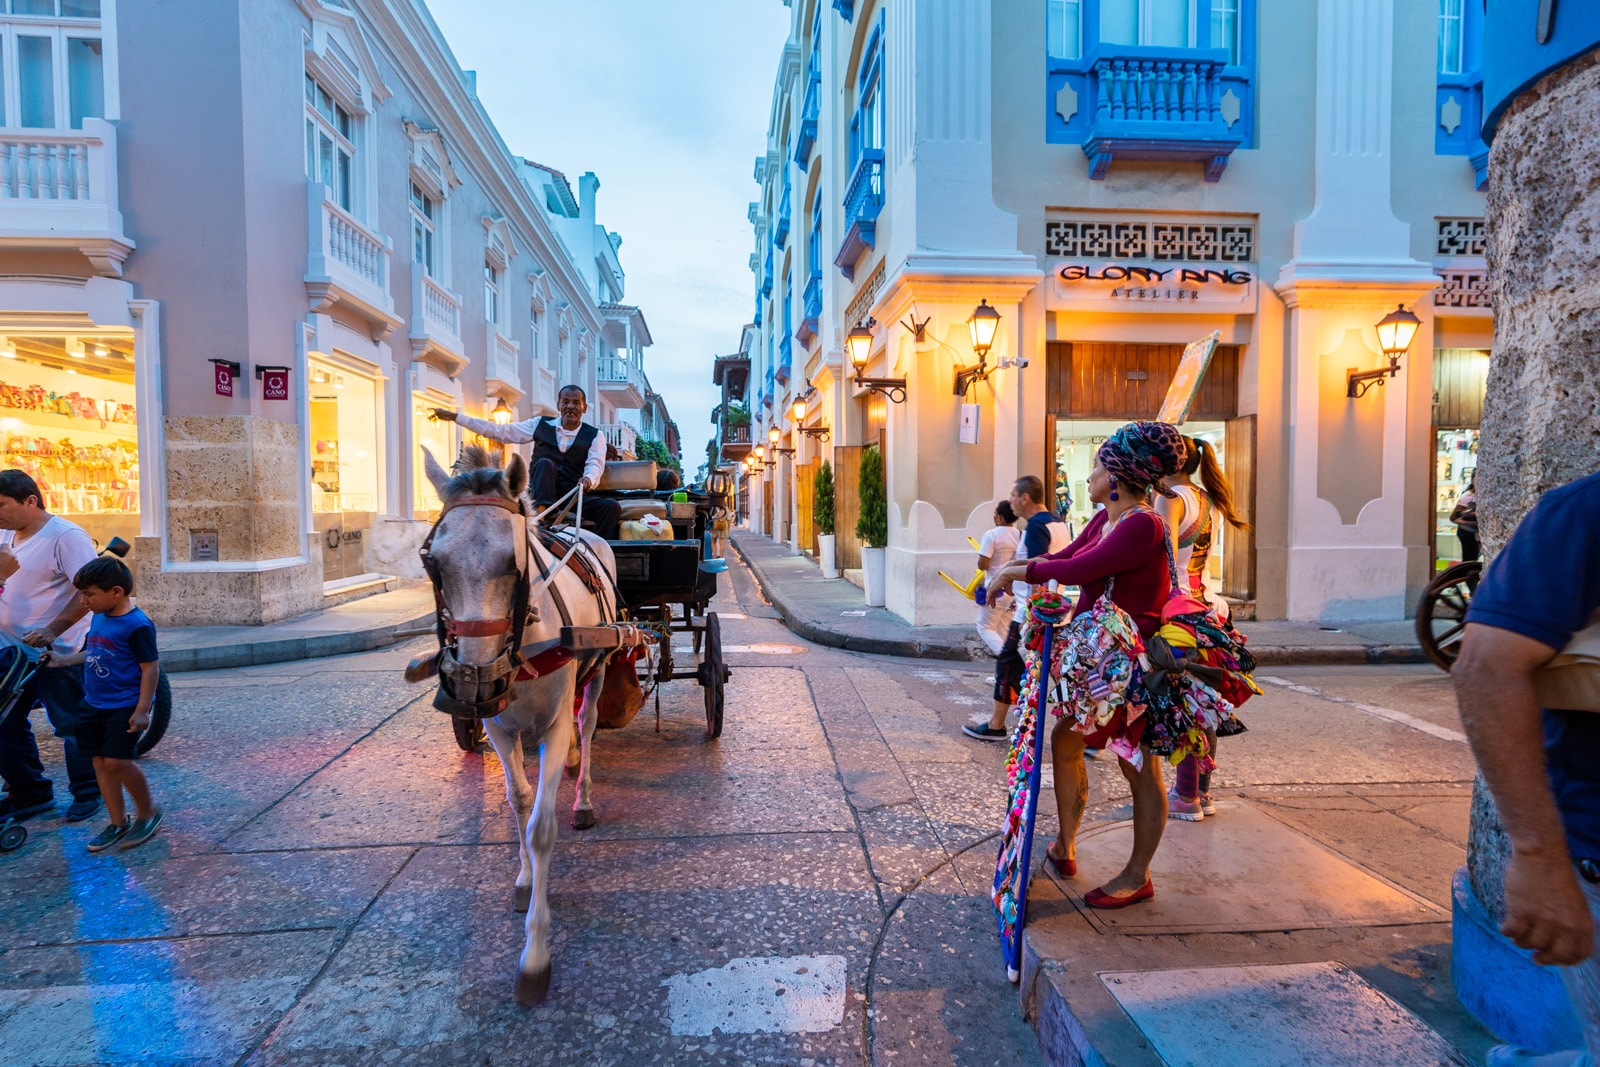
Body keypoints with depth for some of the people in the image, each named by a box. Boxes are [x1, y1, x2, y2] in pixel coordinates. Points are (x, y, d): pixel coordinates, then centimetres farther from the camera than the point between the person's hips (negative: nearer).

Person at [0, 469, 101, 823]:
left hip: (54, 652, -8)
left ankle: (87, 792, 18)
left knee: (71, 725, 3)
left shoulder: (66, 536, -15)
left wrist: (52, 630, -25)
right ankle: (29, 792, 30)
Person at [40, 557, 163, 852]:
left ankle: (147, 812, 10)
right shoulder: (98, 618, 7)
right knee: (100, 762, 10)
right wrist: (61, 660, 11)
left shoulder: (137, 625, -18)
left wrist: (142, 710, -21)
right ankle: (118, 823, 22)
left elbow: (150, 667, -19)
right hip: (94, 704, 9)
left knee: (117, 761, -11)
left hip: (125, 706, -9)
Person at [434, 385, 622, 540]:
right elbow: (498, 431, 9)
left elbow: (595, 464, -10)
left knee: (611, 506, -26)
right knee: (545, 463, -29)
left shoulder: (594, 435, 5)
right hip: (542, 494, 0)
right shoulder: (540, 425, 9)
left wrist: (588, 479, -35)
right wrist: (454, 417, 7)